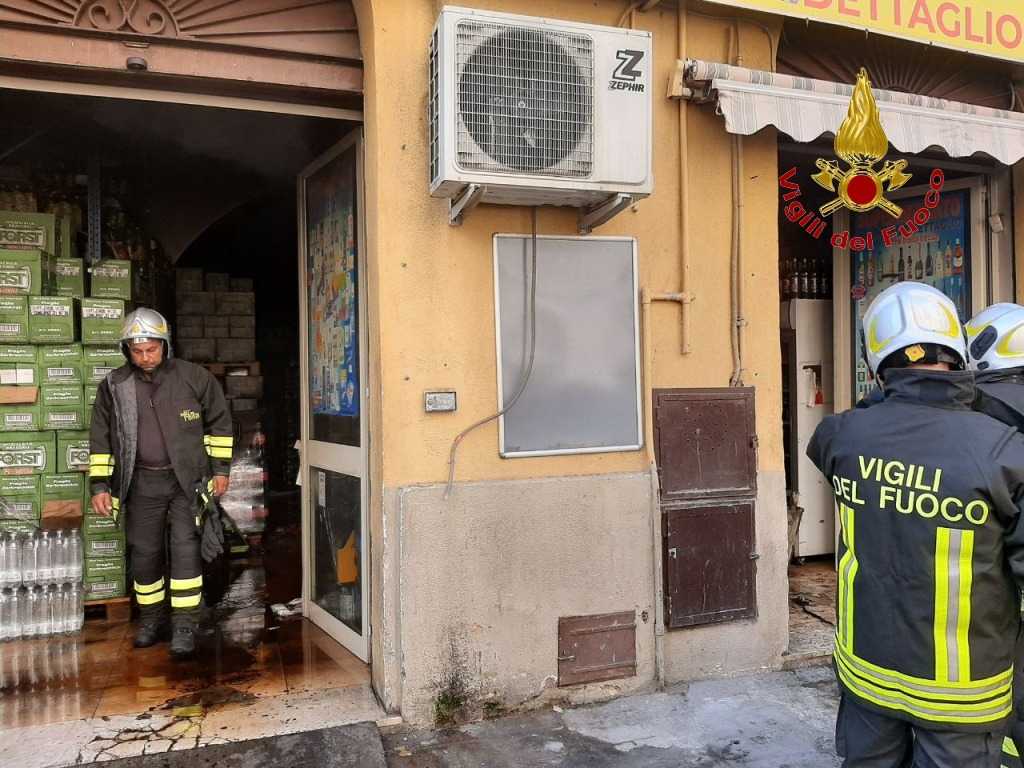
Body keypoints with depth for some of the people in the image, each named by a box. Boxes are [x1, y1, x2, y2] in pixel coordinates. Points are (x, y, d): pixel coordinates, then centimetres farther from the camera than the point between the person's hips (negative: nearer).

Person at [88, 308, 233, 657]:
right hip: (141, 482, 2)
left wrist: (221, 468, 4)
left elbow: (218, 420, 5)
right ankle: (151, 617, 30)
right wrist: (99, 485, 2)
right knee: (144, 552, 10)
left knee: (185, 549, -5)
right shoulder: (114, 386, -1)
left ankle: (184, 625, 4)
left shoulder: (194, 378, -6)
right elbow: (100, 438, 6)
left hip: (186, 478, -2)